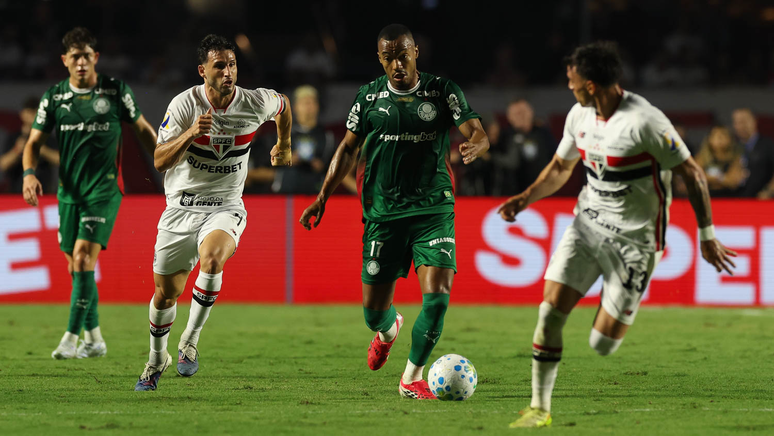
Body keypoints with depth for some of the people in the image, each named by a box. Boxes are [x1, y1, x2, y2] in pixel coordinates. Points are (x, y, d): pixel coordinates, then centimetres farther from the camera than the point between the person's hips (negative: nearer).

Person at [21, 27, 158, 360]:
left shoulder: (116, 92, -2)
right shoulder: (54, 97, 4)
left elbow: (142, 130, 10)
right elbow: (34, 142, 7)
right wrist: (29, 174, -11)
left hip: (104, 189, -4)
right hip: (69, 191, 4)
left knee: (83, 257, -17)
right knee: (75, 265, 7)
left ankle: (72, 338, -16)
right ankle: (94, 340, 20)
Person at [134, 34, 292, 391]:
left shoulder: (256, 103, -7)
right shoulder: (184, 104, -12)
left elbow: (283, 105, 18)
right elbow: (160, 161, -15)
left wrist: (284, 145, 31)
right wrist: (190, 134, -31)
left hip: (225, 206, -1)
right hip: (181, 207, 1)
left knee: (212, 257, -34)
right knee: (166, 294, 7)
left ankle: (189, 341, -19)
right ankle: (157, 359, 35)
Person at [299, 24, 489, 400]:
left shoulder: (442, 92, -1)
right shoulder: (369, 97, 4)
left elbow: (478, 134, -7)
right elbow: (348, 148, 13)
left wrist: (474, 146, -32)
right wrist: (323, 197, 7)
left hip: (434, 209, -1)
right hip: (383, 211, 1)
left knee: (437, 295, -17)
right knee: (374, 310, 3)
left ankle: (411, 378, 2)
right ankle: (388, 330, 43)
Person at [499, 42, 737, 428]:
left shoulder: (645, 121, -20)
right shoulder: (579, 115, 2)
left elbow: (692, 173, -13)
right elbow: (560, 167, 19)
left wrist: (707, 237, -12)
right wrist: (526, 198, 2)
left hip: (634, 238, -6)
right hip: (587, 224, 6)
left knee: (602, 344, -6)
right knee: (550, 310, -11)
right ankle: (539, 409, 0)